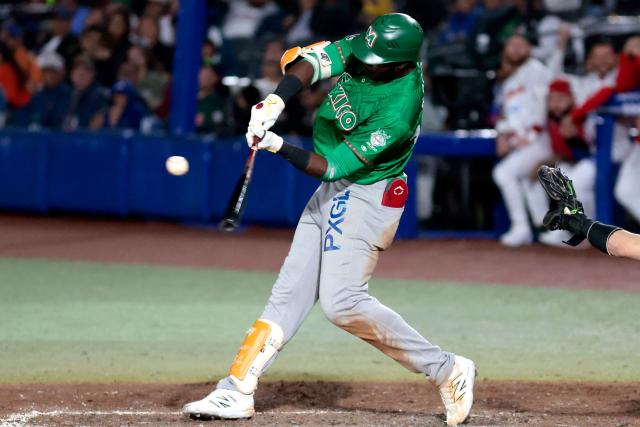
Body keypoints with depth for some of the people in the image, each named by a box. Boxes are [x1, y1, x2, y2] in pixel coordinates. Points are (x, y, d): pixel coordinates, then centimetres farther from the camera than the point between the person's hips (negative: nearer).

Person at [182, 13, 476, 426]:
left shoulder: (399, 110, -28)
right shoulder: (364, 50, -6)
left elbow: (332, 166, -24)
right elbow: (308, 59, -11)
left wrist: (279, 147, -29)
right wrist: (276, 101, -27)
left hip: (367, 197, -8)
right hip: (332, 192, 8)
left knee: (342, 302, -16)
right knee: (290, 291, 5)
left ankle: (446, 369, -6)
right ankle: (237, 391, 4)